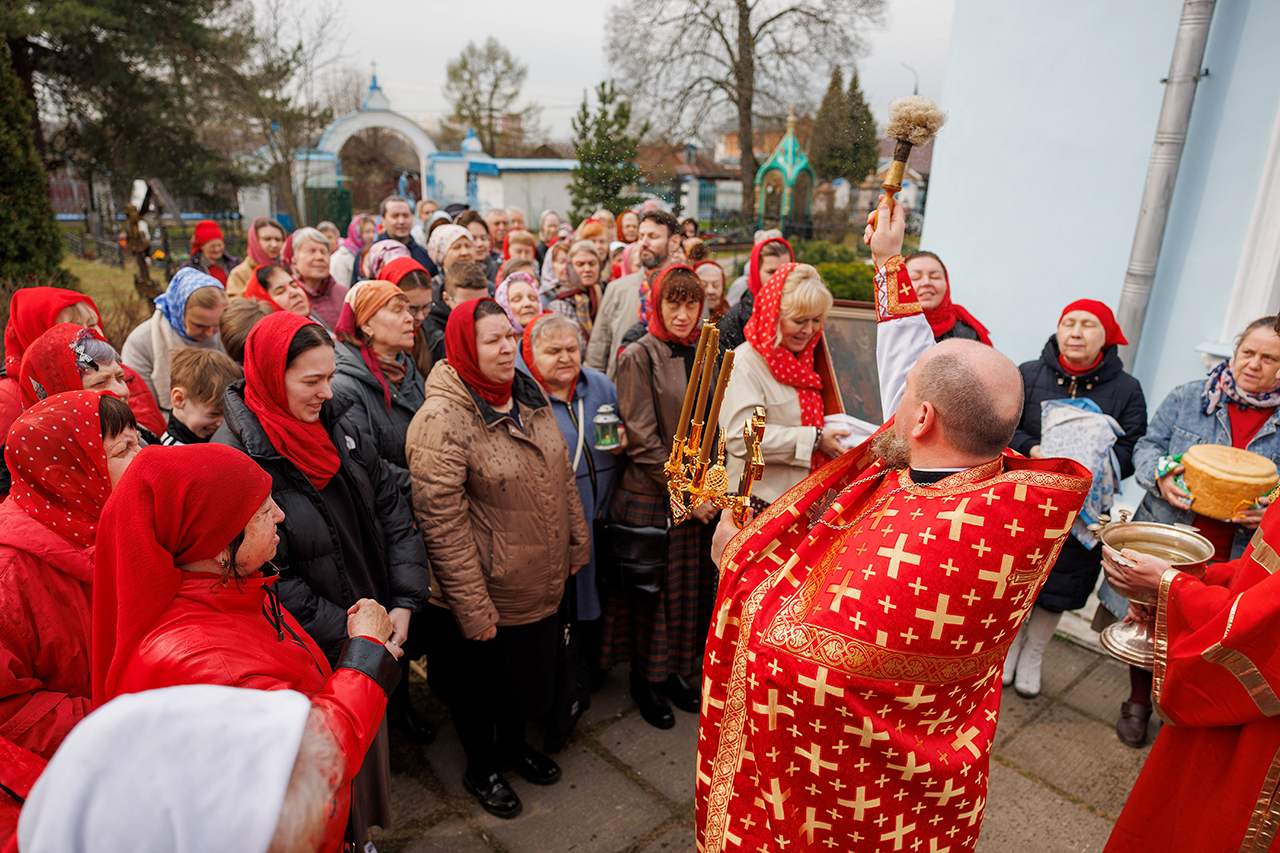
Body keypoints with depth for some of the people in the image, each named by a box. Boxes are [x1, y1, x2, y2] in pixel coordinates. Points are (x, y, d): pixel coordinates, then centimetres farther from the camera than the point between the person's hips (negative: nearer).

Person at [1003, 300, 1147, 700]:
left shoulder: (1126, 389, 0)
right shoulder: (1028, 375, -1)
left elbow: (1132, 449, -4)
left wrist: (1092, 464, -23)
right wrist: (1031, 451, -21)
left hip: (1082, 511, 1)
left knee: (1057, 587, 10)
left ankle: (1032, 659, 33)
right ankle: (1010, 647, 33)